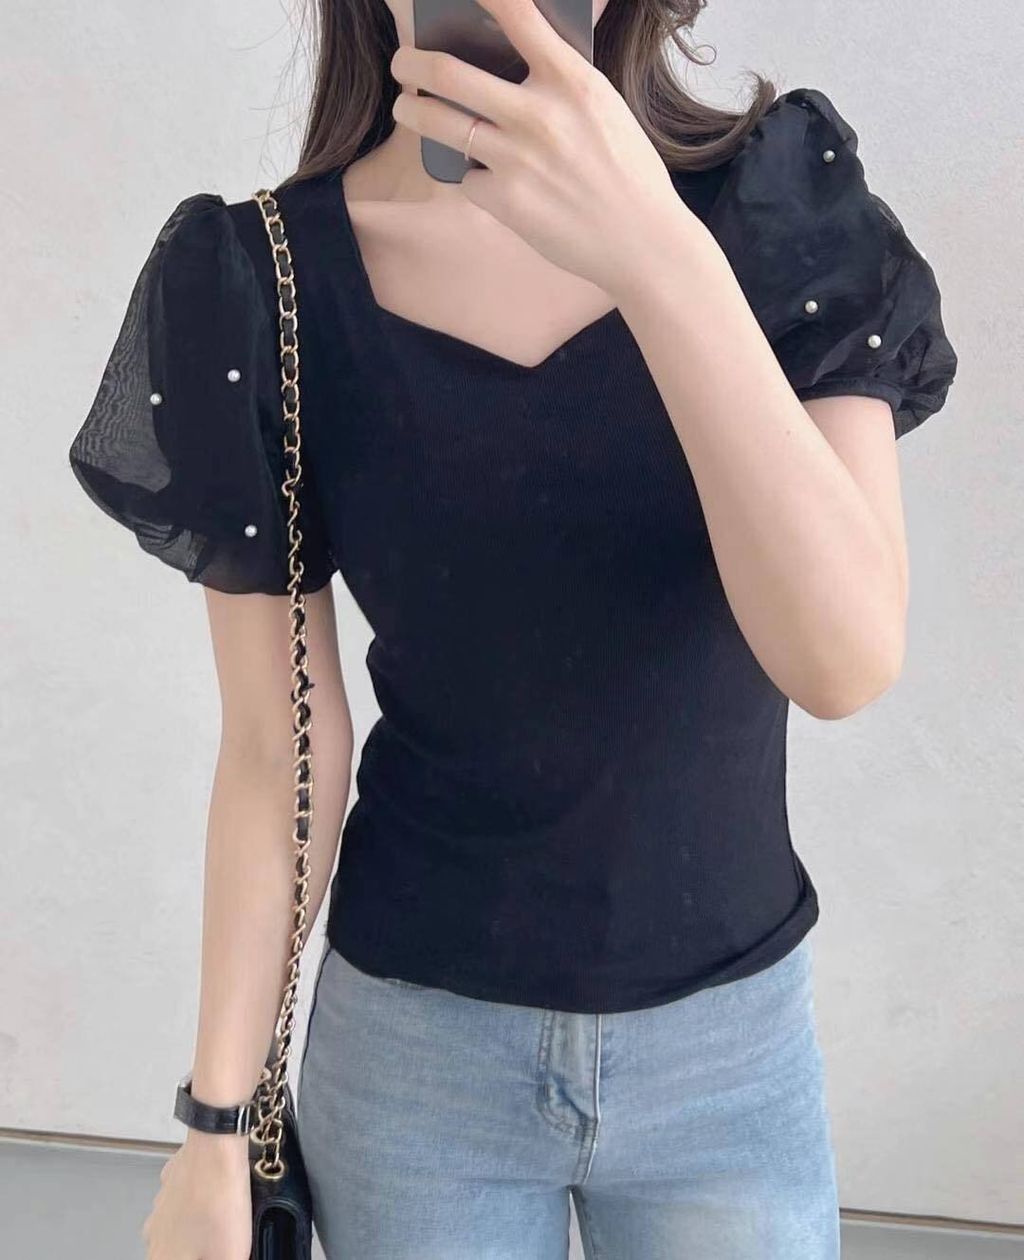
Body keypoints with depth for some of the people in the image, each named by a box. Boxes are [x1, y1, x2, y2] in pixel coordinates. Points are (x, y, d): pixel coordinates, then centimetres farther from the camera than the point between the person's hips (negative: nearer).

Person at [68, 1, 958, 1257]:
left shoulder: (782, 200, -9)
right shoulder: (259, 285, -11)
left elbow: (848, 659, -21)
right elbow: (280, 750, -6)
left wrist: (659, 256, -31)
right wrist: (217, 1124, 0)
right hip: (413, 1045, 0)